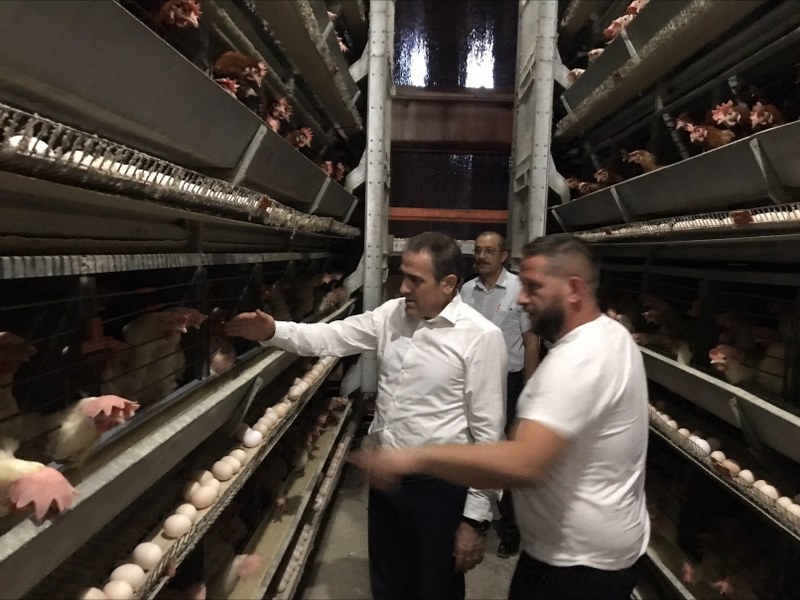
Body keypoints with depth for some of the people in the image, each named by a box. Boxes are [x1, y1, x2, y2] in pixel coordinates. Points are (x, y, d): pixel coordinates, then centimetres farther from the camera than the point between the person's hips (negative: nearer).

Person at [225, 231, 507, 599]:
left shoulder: (481, 336, -17)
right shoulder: (391, 314, 0)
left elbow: (488, 432, -15)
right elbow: (330, 337, 1)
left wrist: (476, 517, -13)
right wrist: (272, 331, -17)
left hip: (440, 486, -5)